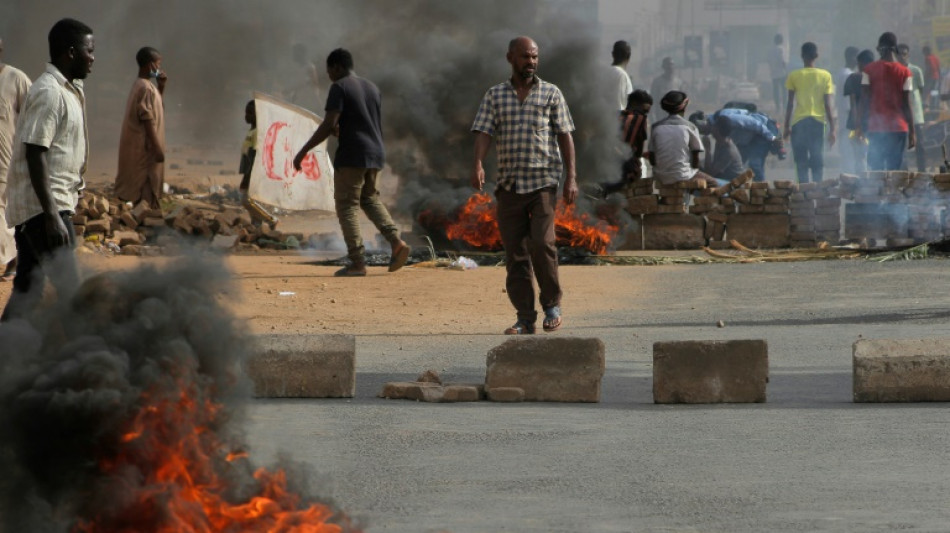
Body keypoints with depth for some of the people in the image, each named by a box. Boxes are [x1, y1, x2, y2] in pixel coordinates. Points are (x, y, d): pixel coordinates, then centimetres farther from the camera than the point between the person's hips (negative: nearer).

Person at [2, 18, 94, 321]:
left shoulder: (66, 89, 15)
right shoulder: (49, 92, -16)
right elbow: (35, 155, -21)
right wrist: (51, 215, -24)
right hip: (42, 206, -10)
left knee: (27, 290, 10)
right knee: (70, 291, -10)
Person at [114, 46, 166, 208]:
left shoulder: (142, 85, 13)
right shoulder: (146, 87, -18)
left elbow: (155, 108, 26)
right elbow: (148, 121, -22)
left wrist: (161, 87, 13)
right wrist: (157, 148, -22)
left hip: (143, 146, 10)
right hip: (145, 146, -10)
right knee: (145, 192, -7)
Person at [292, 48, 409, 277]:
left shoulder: (339, 88, -8)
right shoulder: (372, 88, 16)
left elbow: (329, 125, -16)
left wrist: (304, 151, -12)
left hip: (352, 155, -8)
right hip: (375, 154, 8)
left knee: (347, 205, -2)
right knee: (370, 198, 21)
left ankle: (357, 263, -8)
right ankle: (396, 242, 1)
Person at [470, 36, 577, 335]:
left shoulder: (551, 94, 8)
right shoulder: (495, 96, 10)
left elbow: (565, 136, 6)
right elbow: (483, 132, 1)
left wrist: (571, 177, -2)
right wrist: (477, 165, -17)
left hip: (544, 180, -2)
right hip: (509, 184, 2)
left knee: (541, 242, -16)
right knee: (514, 252, 0)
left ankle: (552, 303, 3)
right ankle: (525, 318, 4)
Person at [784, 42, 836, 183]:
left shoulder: (794, 76, 0)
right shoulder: (825, 76, 1)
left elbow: (790, 103, 1)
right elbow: (828, 105, -1)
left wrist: (787, 126, 9)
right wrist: (832, 128, 3)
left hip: (799, 121, -1)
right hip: (818, 120, 1)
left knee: (801, 161, 2)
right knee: (818, 160, 7)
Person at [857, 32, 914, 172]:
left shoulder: (869, 70, 0)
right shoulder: (904, 72, -1)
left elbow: (864, 102, -2)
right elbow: (906, 104, -2)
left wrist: (860, 127, 4)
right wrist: (911, 132, 4)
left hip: (875, 128, 0)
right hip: (898, 128, 0)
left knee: (875, 169, 4)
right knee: (894, 169, 1)